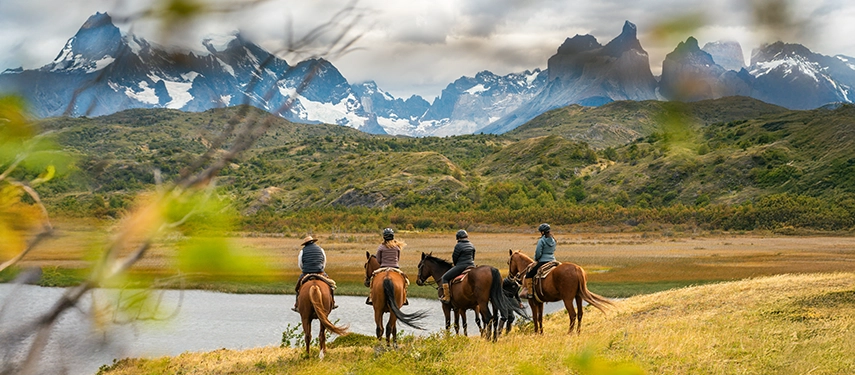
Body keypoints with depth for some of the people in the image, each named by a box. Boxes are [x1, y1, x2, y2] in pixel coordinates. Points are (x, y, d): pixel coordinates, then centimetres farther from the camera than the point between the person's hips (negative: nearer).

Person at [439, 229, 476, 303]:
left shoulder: (458, 246, -12)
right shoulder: (471, 245, 10)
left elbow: (454, 258, -6)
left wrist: (455, 263, 15)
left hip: (461, 266, -8)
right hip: (471, 266, 8)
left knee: (445, 277, 1)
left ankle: (447, 297, -4)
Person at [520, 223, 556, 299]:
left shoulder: (541, 241, -12)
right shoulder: (553, 240, 10)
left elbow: (538, 253, -13)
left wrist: (536, 259, 7)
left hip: (543, 262, -8)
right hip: (552, 260, 8)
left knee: (528, 275, -1)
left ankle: (529, 292, -9)